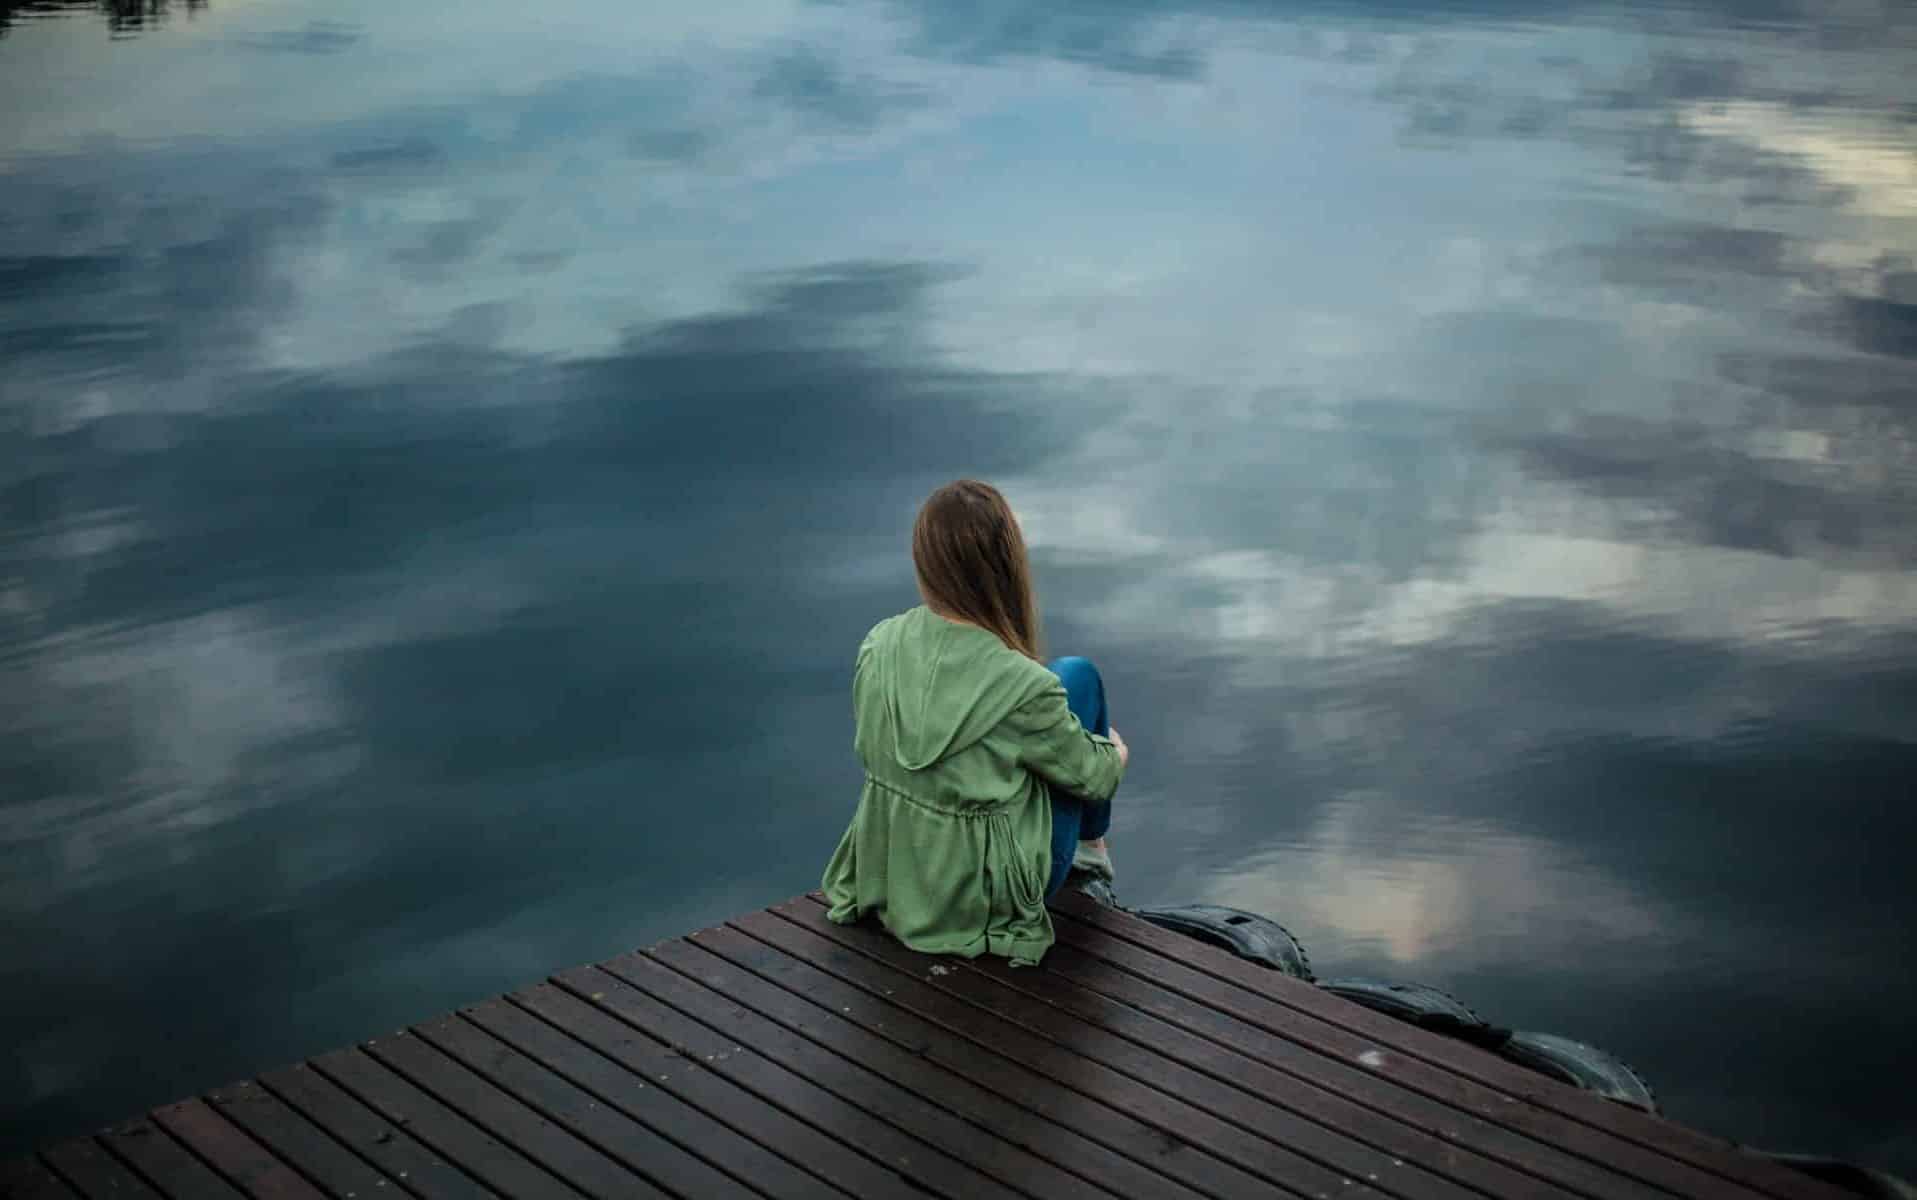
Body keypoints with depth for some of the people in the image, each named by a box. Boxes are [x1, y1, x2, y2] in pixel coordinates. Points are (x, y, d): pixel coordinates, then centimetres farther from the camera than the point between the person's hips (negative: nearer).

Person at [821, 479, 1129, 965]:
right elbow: (1091, 774, -9)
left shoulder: (878, 645, -12)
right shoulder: (1023, 687, -28)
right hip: (988, 896, -5)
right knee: (1078, 676, 10)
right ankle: (1091, 844, 33)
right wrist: (1116, 753, 16)